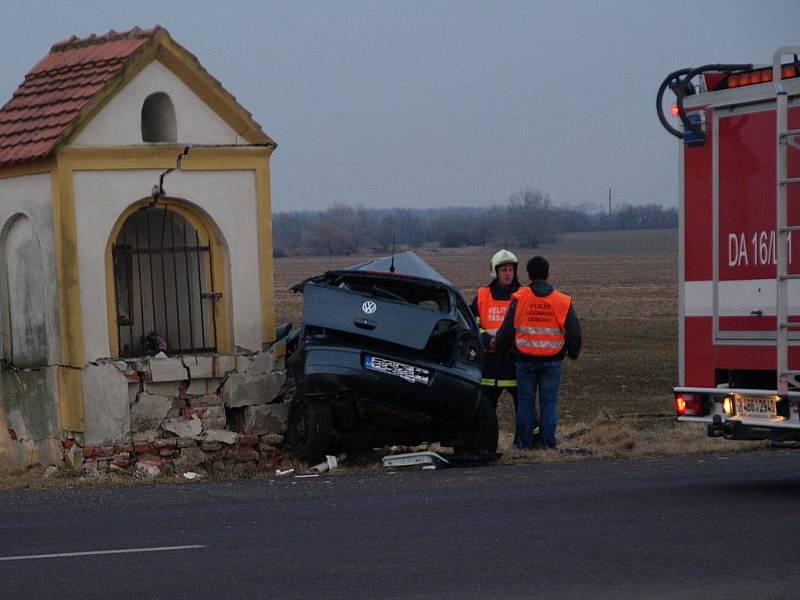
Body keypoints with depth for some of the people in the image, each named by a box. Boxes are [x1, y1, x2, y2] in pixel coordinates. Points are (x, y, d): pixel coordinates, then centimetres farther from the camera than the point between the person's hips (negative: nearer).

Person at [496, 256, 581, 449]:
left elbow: (506, 330, -2)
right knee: (549, 403, 5)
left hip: (525, 361, 0)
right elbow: (574, 333, 5)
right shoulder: (563, 301, 0)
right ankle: (548, 444, 4)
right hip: (552, 361, 1)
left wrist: (501, 348, 17)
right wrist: (573, 353, 23)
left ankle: (523, 443, 9)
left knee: (525, 403, 7)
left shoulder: (519, 299, -5)